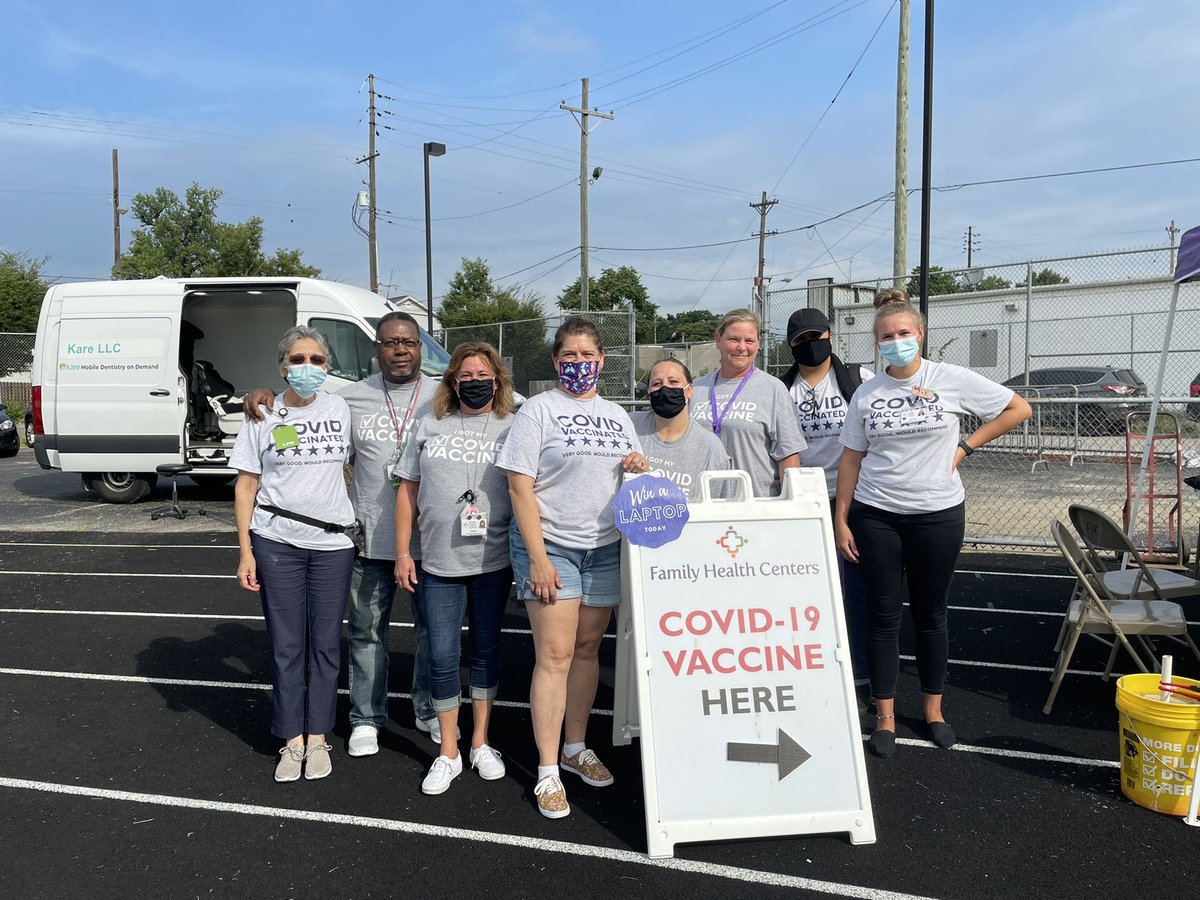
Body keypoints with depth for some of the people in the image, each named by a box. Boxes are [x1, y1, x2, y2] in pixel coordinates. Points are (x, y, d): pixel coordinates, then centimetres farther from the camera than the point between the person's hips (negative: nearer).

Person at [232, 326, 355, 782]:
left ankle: (317, 738, 21)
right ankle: (292, 740, 19)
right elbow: (246, 487, 1)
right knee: (287, 645, 6)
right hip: (277, 543, -1)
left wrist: (358, 522, 7)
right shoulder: (263, 415, 0)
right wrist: (245, 551, -3)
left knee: (326, 643, 8)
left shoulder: (341, 409, 3)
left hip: (333, 543, 1)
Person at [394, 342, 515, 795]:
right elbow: (408, 491, 9)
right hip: (439, 563, 1)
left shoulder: (512, 429, 3)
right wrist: (402, 552, 4)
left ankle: (480, 742, 27)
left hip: (493, 561, -1)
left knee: (486, 651, 12)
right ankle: (448, 753, 18)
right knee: (442, 657, 3)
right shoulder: (430, 426, 8)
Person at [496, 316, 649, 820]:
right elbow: (520, 487, -10)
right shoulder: (538, 409, -3)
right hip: (550, 546, -5)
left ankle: (576, 748, 27)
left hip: (604, 548, 5)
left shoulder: (616, 415, 14)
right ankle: (548, 772, 4)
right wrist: (538, 558, -16)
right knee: (555, 655, -6)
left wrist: (637, 469, -3)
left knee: (588, 649, 11)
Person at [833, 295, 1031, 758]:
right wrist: (841, 519, 1)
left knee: (931, 614, 11)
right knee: (884, 615, 5)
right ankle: (885, 717, 17)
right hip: (875, 516, 1)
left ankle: (933, 708, 28)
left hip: (938, 514, -1)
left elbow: (1018, 409, 2)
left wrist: (965, 446, -3)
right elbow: (851, 459, 5)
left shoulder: (952, 380, -4)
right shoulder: (866, 394, 2)